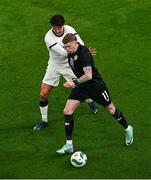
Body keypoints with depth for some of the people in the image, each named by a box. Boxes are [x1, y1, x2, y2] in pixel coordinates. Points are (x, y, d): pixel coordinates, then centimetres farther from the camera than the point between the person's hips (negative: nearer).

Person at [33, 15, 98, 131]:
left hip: (69, 65, 1)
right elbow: (63, 53, -34)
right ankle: (44, 121, 14)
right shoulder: (49, 38, -27)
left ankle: (91, 102, 44)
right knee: (43, 94, -6)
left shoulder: (69, 29, -17)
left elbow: (80, 44, -26)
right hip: (55, 66, -1)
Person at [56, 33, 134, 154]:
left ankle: (127, 129, 40)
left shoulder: (83, 53, -30)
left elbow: (88, 75, -41)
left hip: (95, 84, -7)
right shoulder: (71, 51, -5)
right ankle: (69, 145, 1)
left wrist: (75, 82, -53)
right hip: (81, 86, 7)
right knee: (67, 111, -6)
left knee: (111, 110, 12)